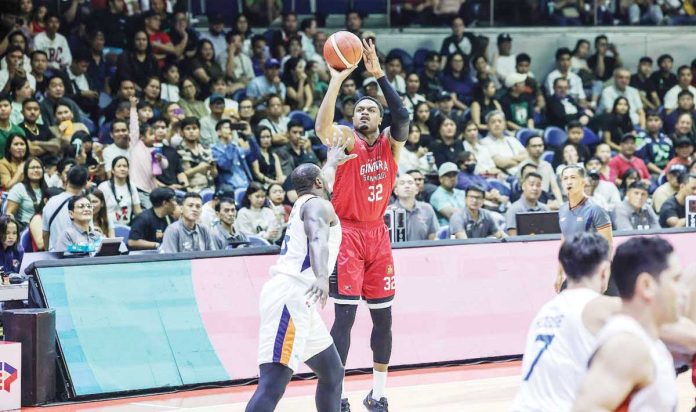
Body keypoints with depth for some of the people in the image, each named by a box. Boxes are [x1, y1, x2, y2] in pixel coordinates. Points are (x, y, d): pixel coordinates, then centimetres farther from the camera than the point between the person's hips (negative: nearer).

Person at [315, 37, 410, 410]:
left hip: (378, 234, 5)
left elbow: (402, 116, -16)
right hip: (347, 233, -5)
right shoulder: (346, 139, -5)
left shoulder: (390, 143, 5)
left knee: (383, 316, 8)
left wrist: (378, 74, -22)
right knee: (345, 315, -10)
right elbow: (322, 128, -28)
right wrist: (336, 80, -34)